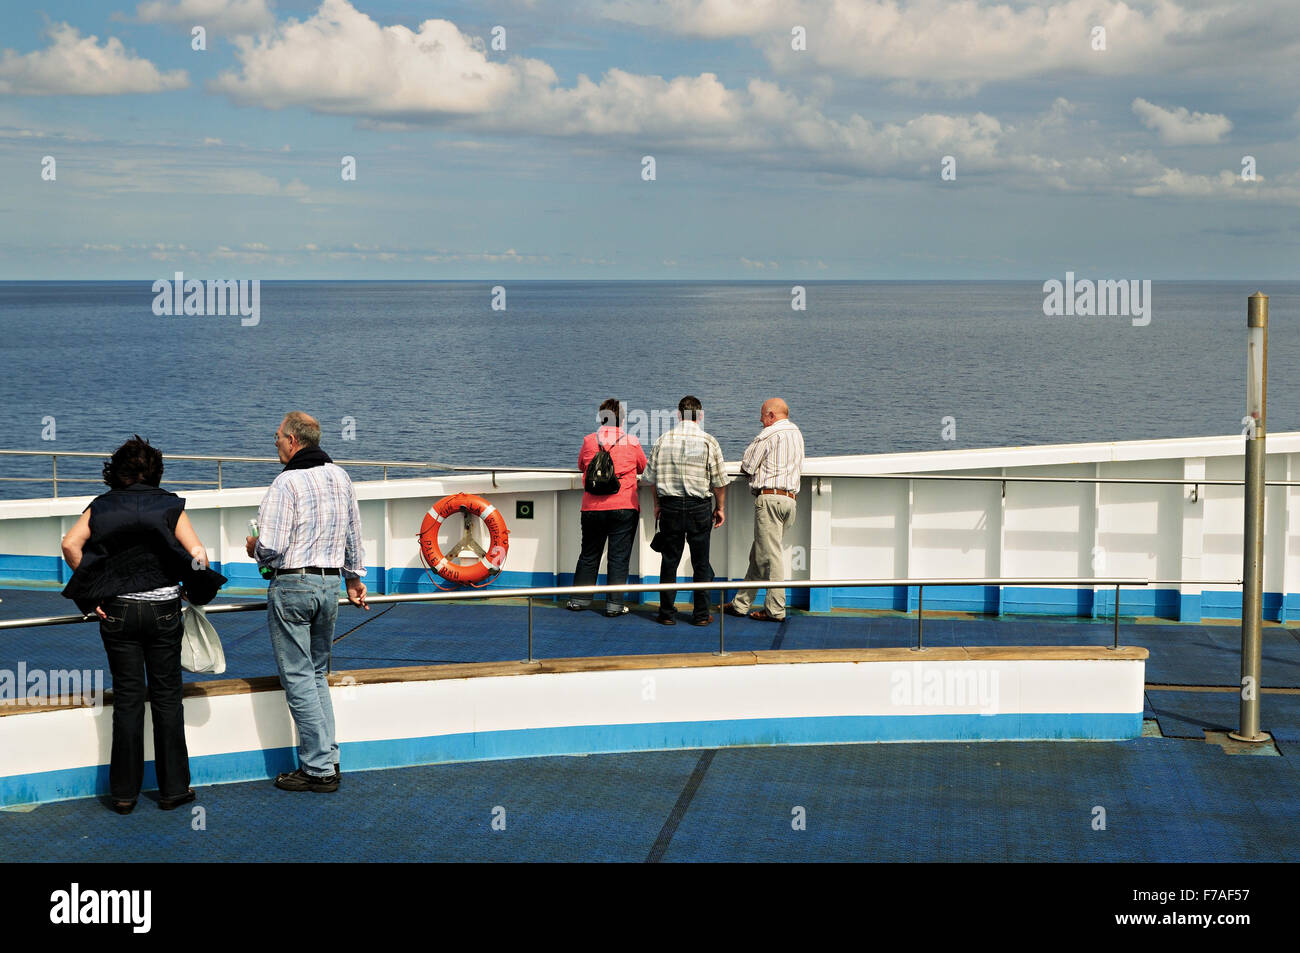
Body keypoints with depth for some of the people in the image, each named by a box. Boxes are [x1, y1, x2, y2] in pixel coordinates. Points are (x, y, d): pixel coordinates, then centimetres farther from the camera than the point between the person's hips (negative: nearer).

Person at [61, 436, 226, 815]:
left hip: (116, 611, 1)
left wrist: (92, 596, -2)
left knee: (127, 698, 6)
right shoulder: (168, 505, 1)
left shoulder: (101, 506, 6)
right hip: (162, 609, -1)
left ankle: (124, 792, 9)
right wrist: (195, 591, 7)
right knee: (167, 697, 8)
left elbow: (70, 545, -8)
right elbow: (198, 554, -10)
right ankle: (173, 788, 12)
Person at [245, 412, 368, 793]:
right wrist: (354, 578, 29)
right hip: (330, 583, 7)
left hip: (292, 585, -7)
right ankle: (328, 760, 15)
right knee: (317, 674, 17)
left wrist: (254, 547, 4)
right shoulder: (340, 477, 8)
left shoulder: (286, 483, -15)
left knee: (298, 678, -1)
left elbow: (272, 547, -19)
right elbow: (354, 534, 18)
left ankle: (318, 769, 1)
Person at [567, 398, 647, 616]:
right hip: (624, 508, -2)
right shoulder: (632, 442, -2)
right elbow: (643, 468, 14)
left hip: (592, 508, 2)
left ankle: (579, 600, 21)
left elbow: (581, 466, 18)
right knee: (619, 557, 2)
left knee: (589, 555, 15)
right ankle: (614, 605, 2)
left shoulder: (589, 441, 1)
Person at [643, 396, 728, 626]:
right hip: (700, 506, -1)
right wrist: (720, 507, 8)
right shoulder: (708, 442, -5)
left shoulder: (662, 441, 1)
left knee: (669, 561, 8)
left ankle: (667, 613, 10)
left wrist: (657, 504, 19)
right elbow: (719, 481, -4)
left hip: (670, 505, 2)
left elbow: (651, 477, 6)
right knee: (701, 562, 6)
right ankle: (701, 614, 9)